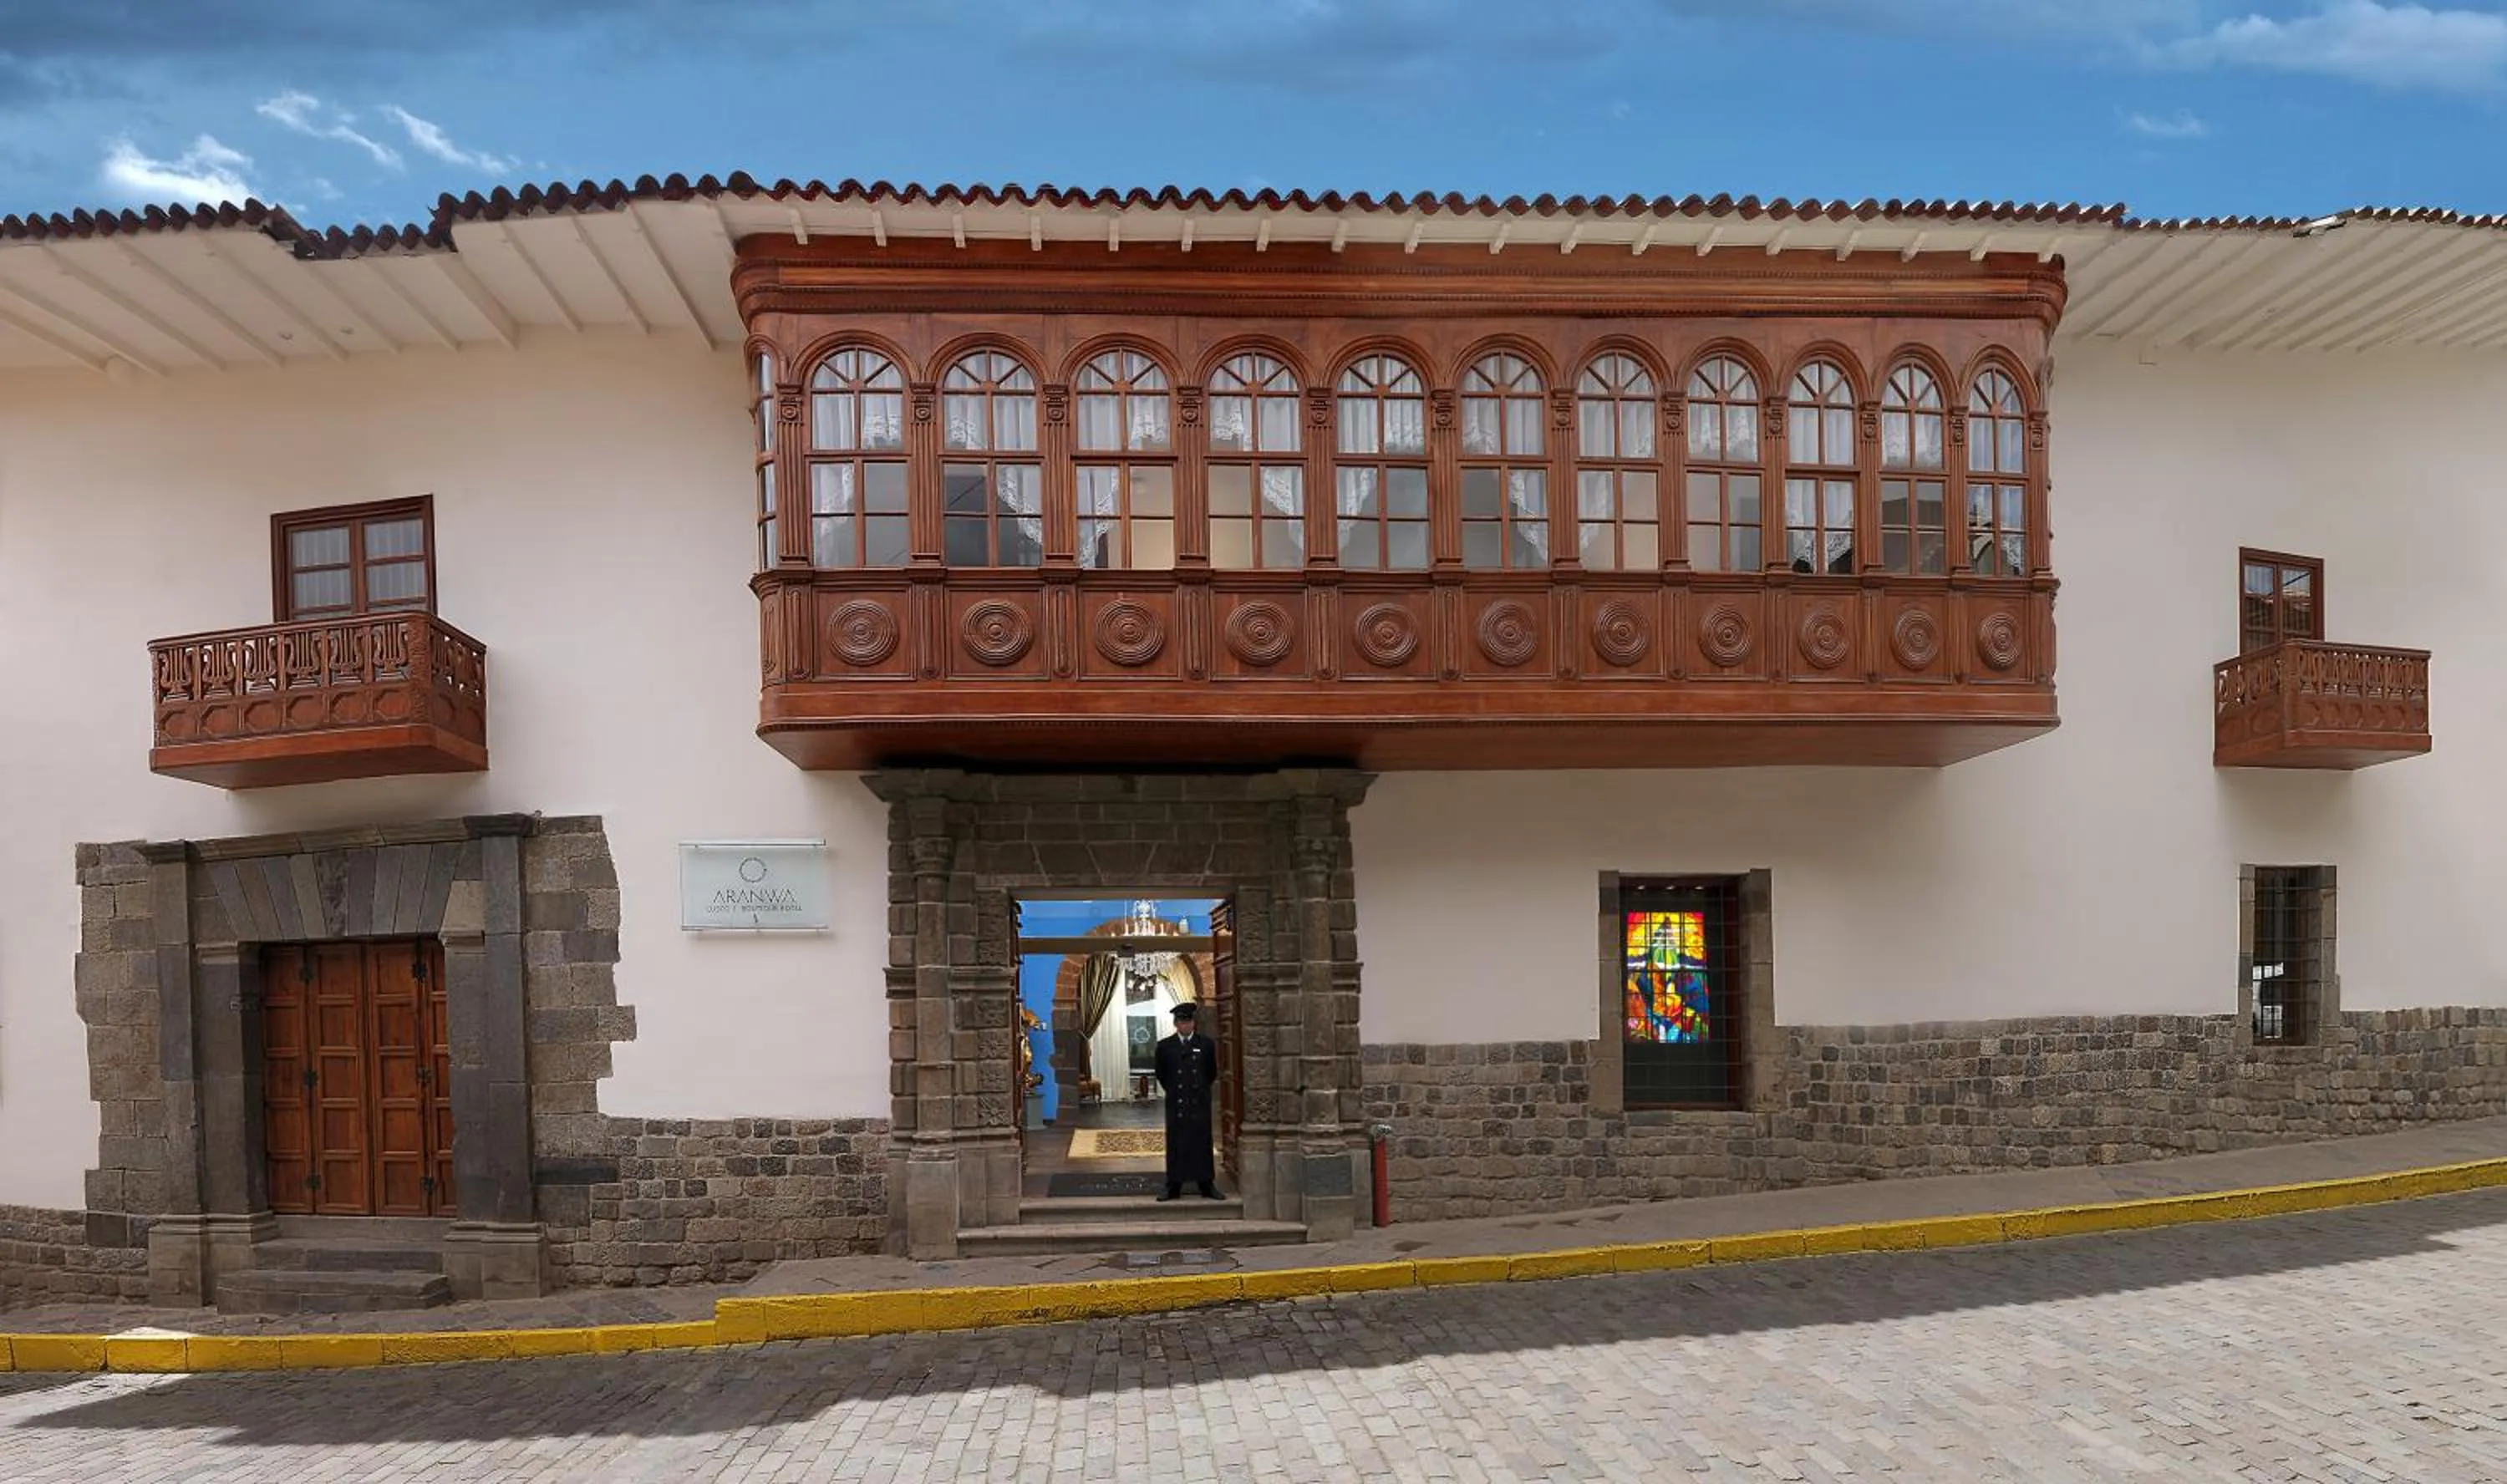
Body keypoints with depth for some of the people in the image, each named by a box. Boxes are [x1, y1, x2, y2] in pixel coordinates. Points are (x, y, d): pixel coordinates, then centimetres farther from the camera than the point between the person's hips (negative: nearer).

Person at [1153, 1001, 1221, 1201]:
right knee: (1175, 1144, 2)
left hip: (1200, 1104, 0)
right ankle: (1173, 1187, 7)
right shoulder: (1165, 1046, 2)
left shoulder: (1207, 1044, 2)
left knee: (1202, 1143, 4)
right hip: (1176, 1103, 0)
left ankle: (1207, 1185, 11)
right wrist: (1173, 1091, 10)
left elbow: (1212, 1073, 11)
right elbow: (1161, 1074, 11)